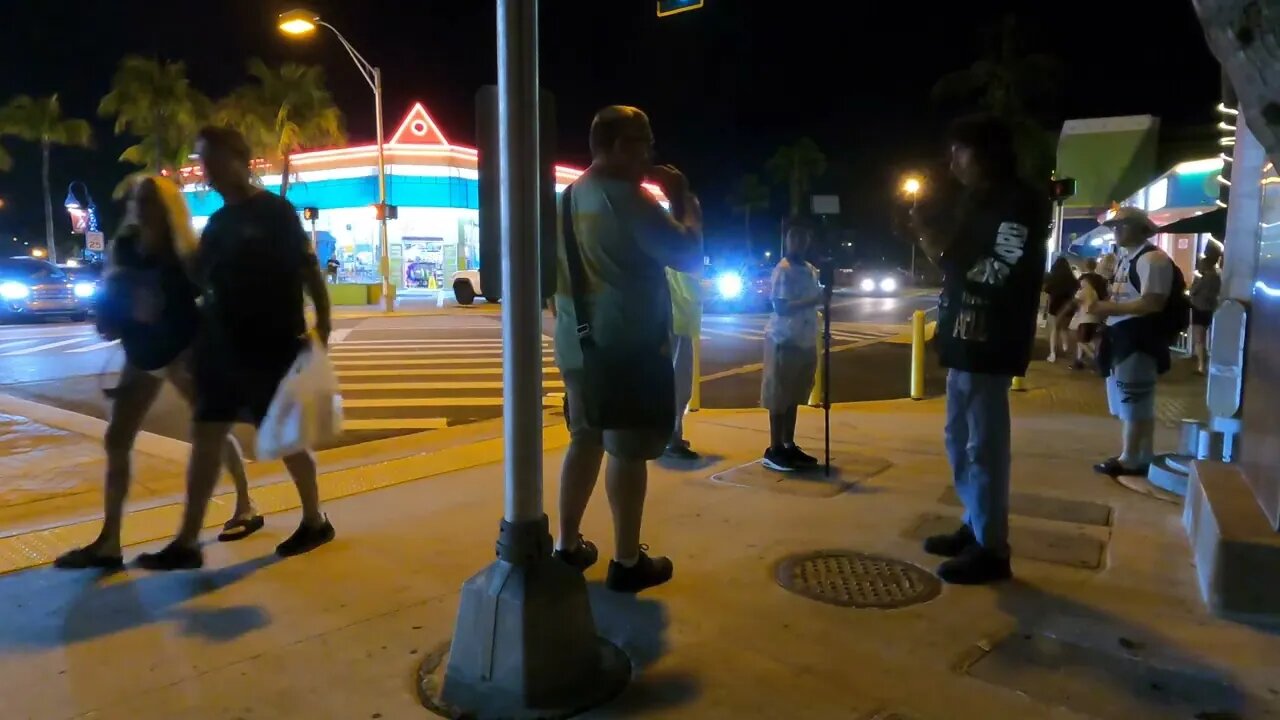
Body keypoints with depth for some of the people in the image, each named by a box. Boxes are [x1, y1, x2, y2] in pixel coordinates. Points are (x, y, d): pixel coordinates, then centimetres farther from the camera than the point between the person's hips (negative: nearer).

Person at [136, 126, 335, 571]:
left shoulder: (275, 211, -7)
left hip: (272, 348, -7)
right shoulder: (218, 222, 13)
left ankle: (314, 522, 22)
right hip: (222, 347, 7)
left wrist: (321, 325, -20)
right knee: (205, 437, 5)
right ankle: (187, 543, 12)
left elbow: (308, 270, -12)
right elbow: (199, 279, 18)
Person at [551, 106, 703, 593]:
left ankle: (568, 546, 24)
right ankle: (628, 561, 11)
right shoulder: (626, 198, -16)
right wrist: (684, 201, -3)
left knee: (584, 440, 16)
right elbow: (689, 256, -15)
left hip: (576, 344, 8)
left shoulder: (569, 198, 11)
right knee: (627, 450, 1)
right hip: (628, 346, -8)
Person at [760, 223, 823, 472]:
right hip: (784, 341, -8)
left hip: (804, 340, 8)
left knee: (794, 397, 13)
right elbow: (781, 307, -21)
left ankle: (789, 446, 21)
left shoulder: (810, 270, 13)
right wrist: (813, 300, -25)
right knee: (779, 398, -4)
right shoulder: (783, 270, -12)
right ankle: (774, 451, 2)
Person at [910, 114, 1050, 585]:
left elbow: (1000, 274, -17)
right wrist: (934, 241, 3)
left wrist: (945, 247, -14)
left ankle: (991, 548, 4)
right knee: (960, 440, 16)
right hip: (965, 339, 9)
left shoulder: (1021, 203, -9)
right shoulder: (975, 204, 17)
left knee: (984, 445, -5)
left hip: (989, 344, -9)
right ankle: (975, 527, 28)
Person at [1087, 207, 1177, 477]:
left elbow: (1152, 303, -21)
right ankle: (1143, 457, 24)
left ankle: (1130, 460, 5)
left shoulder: (1153, 258, -14)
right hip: (1121, 336, 10)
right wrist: (1104, 306, 10)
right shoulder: (1126, 258, 17)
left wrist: (1110, 308, -22)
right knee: (1133, 401, 15)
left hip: (1139, 338, -10)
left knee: (1134, 401, -3)